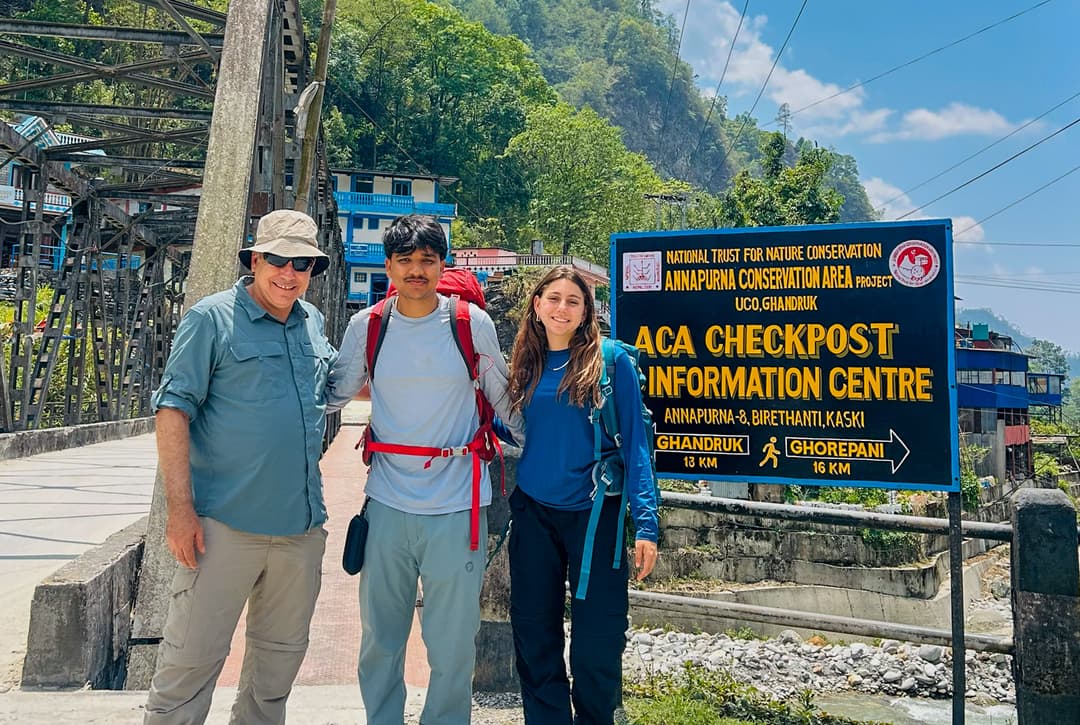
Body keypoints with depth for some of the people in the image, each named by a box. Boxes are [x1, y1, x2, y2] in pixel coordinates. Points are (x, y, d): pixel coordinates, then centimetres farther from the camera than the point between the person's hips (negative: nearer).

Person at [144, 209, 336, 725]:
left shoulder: (312, 322, 12)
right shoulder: (213, 318, -5)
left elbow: (340, 383, 31)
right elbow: (173, 410, -10)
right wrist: (180, 508, -16)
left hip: (301, 524, 6)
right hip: (228, 524, -6)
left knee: (281, 653, 16)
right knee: (192, 659, -1)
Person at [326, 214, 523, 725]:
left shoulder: (473, 323, -2)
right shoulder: (365, 327, 2)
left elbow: (502, 400, 10)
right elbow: (333, 394, 13)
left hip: (456, 508, -2)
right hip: (387, 504, 2)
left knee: (453, 648, 6)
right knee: (379, 640, 14)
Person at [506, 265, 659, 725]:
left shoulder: (611, 361, -5)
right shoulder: (526, 366, 8)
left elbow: (634, 442, -7)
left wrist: (645, 521, -13)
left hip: (594, 514, -4)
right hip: (533, 514, 4)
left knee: (597, 643, 3)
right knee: (534, 638, 9)